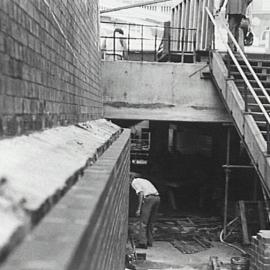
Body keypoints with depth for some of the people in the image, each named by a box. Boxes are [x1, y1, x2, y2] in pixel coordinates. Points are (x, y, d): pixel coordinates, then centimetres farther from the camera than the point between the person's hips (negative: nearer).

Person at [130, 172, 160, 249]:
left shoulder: (134, 182, 8)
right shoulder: (144, 181, 32)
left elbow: (141, 194, -8)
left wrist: (139, 209, -9)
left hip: (149, 199, -8)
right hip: (157, 198, 8)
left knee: (143, 222, -1)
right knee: (150, 222, 17)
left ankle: (142, 243, -5)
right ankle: (149, 241, 20)